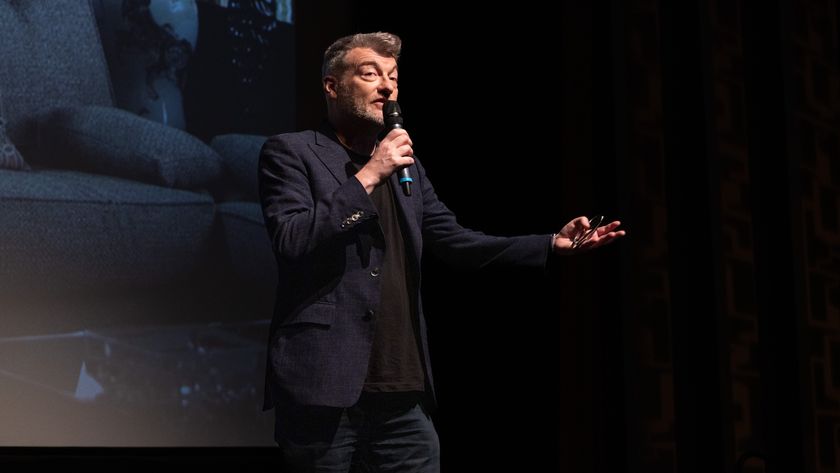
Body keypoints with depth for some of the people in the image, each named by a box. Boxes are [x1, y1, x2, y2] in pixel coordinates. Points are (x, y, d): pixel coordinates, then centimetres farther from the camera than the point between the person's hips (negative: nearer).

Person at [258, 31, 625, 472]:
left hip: (404, 394, 6)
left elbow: (458, 242, 13)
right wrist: (367, 177, -15)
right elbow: (291, 242, -14)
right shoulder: (290, 152, 0)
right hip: (324, 387, -5)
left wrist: (555, 243, 3)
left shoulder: (406, 167, 18)